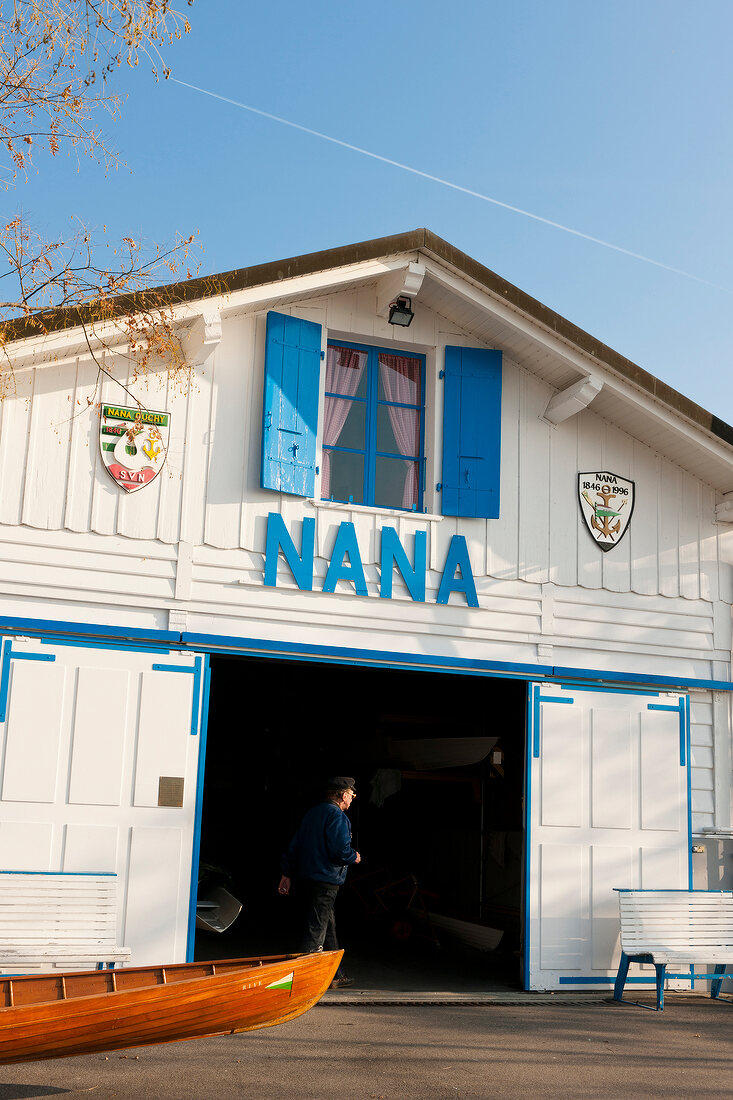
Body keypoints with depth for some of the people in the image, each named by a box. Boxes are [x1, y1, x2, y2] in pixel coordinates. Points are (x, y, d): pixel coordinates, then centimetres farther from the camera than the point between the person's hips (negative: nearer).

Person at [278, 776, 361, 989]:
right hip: (324, 883, -9)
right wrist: (354, 857, 0)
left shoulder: (312, 813, 15)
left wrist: (288, 874, 18)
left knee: (328, 928, 18)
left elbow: (293, 846, 16)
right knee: (316, 931, -5)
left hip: (305, 879, 9)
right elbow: (340, 851, -21)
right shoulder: (337, 816, -13)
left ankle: (336, 976, 26)